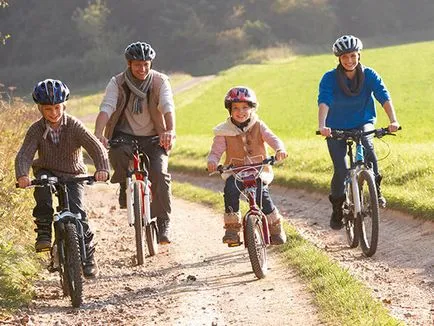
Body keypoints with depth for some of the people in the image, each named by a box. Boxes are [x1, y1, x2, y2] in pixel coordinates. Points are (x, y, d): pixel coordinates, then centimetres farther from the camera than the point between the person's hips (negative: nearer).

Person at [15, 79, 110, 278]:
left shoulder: (74, 126, -14)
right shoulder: (36, 130, -11)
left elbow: (96, 148, -22)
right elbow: (24, 154, -22)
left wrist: (102, 169, -41)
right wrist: (22, 175, -43)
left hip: (73, 175, -1)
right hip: (47, 172, 1)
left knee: (77, 211, -19)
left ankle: (88, 256, -3)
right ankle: (44, 232, -24)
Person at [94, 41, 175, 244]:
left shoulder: (160, 81, -7)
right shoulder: (118, 83, -6)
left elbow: (168, 107, -23)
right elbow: (106, 108, -20)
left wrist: (170, 131, -44)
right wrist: (98, 134, -39)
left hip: (153, 138, 0)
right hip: (124, 136, 0)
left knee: (159, 173, -23)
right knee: (118, 153, -34)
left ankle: (163, 222, -11)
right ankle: (124, 187, -5)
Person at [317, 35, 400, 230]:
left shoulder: (369, 75, -13)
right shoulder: (329, 78, -17)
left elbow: (384, 97, -24)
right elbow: (323, 102, -31)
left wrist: (393, 121, -41)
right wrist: (322, 126, -49)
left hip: (363, 123, 1)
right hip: (336, 128, 0)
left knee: (367, 146, -32)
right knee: (340, 170, -11)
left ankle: (376, 190, -16)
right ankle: (337, 209, 11)